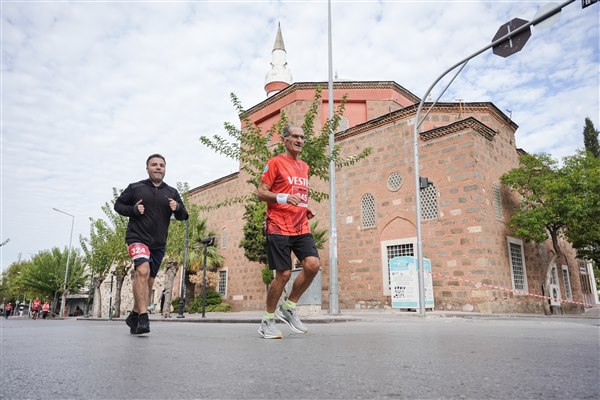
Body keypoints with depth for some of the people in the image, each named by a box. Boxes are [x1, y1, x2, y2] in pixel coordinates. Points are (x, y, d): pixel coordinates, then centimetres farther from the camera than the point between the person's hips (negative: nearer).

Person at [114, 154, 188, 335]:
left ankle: (134, 316, 30)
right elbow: (118, 205, 9)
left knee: (149, 281, 11)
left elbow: (183, 216, 10)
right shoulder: (135, 188, 3)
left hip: (158, 243, 4)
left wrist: (178, 208, -13)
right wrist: (133, 210, -11)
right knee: (143, 270, -27)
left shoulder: (172, 192, 9)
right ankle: (143, 317, -25)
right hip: (137, 237, -4)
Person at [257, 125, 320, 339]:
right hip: (279, 227, -6)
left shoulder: (304, 167, 20)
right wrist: (283, 198, -21)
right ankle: (267, 321, 14)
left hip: (301, 227, 6)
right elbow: (261, 193, -4)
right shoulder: (275, 162, 0)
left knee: (313, 264, -13)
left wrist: (306, 208, 11)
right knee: (284, 274, -7)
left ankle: (289, 308, 8)